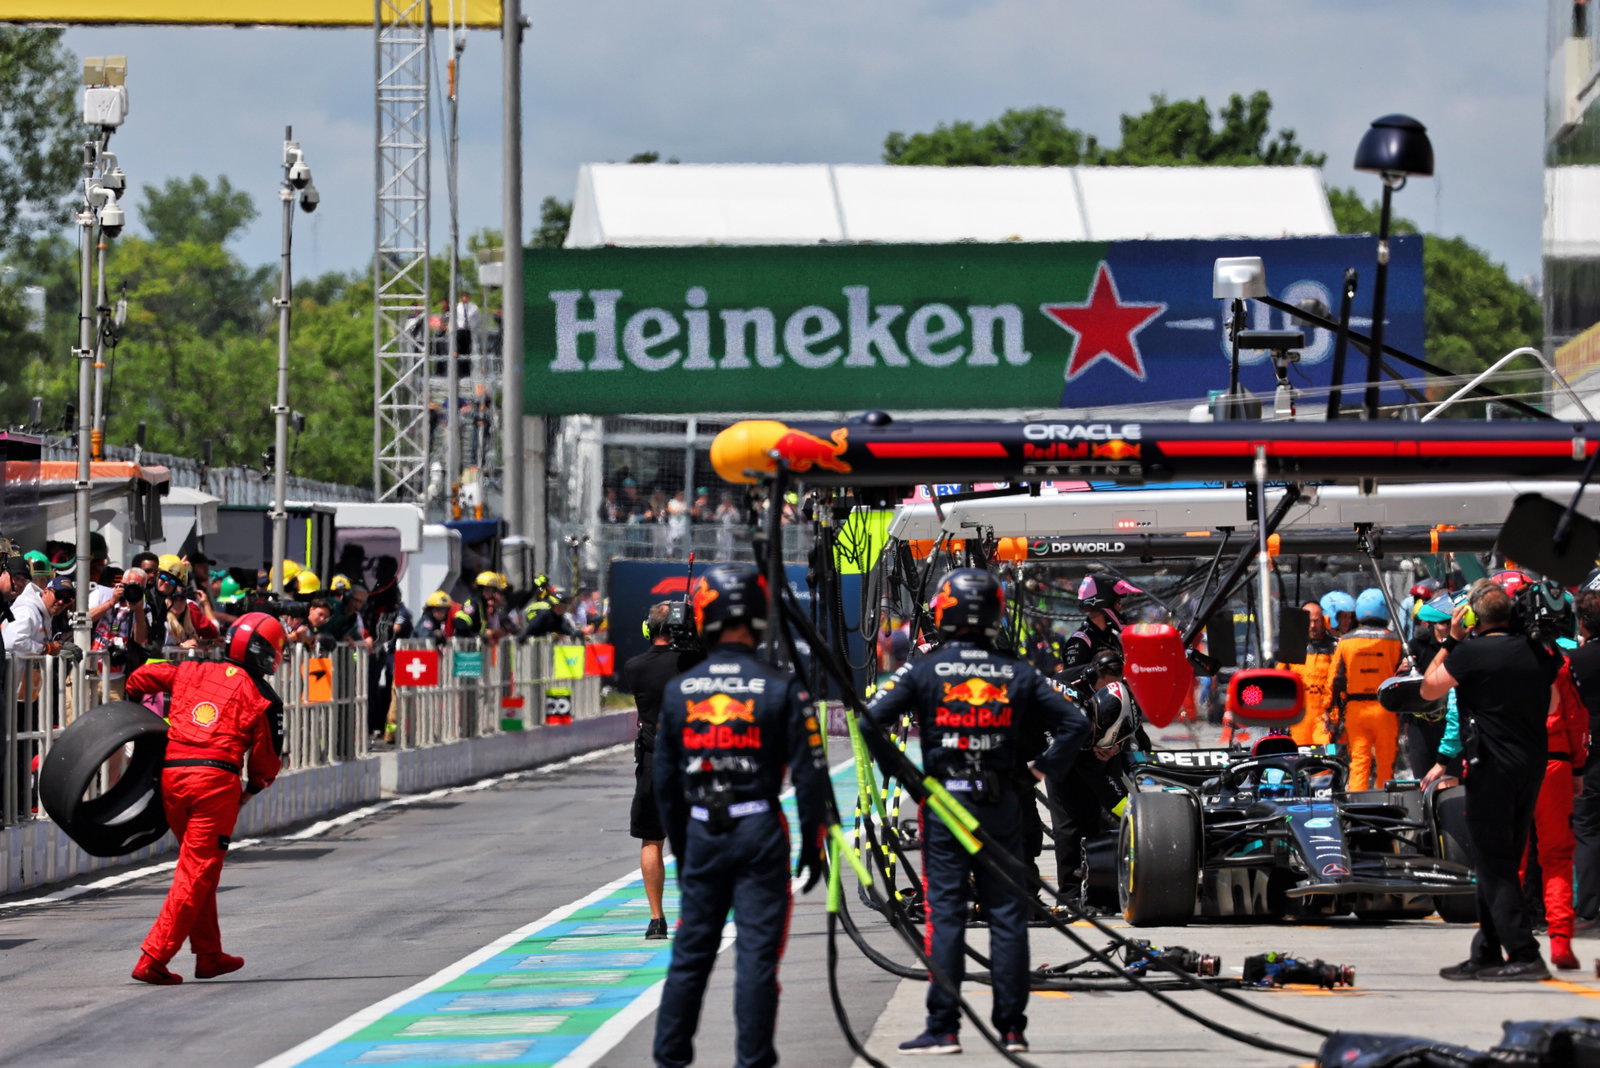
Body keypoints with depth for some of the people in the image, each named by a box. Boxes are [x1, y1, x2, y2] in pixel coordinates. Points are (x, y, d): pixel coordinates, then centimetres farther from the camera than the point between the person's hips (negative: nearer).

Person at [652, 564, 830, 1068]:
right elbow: (809, 775, -7)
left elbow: (665, 781, 9)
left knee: (690, 951, 13)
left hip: (701, 832, 3)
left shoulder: (678, 691, 2)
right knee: (757, 951, 1)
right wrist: (813, 845, 4)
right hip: (760, 832, -3)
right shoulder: (781, 690, -8)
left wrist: (681, 847, 21)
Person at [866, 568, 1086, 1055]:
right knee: (1007, 914, 6)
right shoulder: (1018, 675, 4)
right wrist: (1044, 770, 12)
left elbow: (871, 719, -8)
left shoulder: (923, 672, -3)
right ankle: (1011, 1028, 8)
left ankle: (943, 1028, -4)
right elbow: (1074, 724, 6)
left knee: (945, 913, -1)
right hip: (1001, 806, 2)